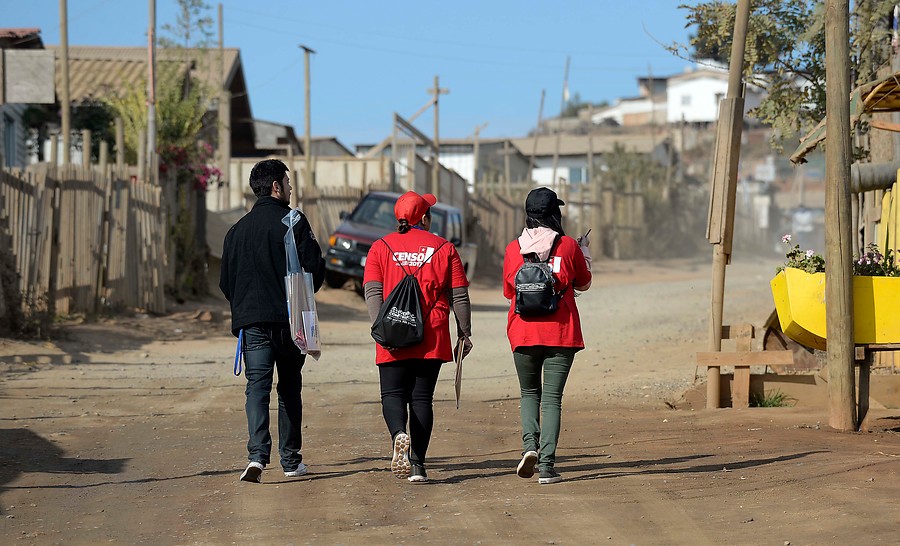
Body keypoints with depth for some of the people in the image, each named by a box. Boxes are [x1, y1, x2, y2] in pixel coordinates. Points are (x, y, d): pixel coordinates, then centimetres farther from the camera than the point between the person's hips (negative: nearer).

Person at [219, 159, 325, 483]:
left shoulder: (238, 229, 8)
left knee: (257, 387, -2)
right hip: (290, 319, -2)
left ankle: (258, 454, -21)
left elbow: (226, 281, 9)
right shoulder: (294, 223, -4)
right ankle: (291, 460, 15)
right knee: (289, 389, 10)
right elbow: (314, 269, -6)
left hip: (251, 321, 2)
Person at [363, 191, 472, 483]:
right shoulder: (443, 248, 4)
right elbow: (459, 296, 4)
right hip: (433, 338, 0)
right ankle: (418, 464, 3)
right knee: (422, 398, 6)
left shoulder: (381, 247, 5)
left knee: (393, 395, 7)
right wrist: (464, 332, 10)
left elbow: (372, 292, -5)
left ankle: (399, 435, -24)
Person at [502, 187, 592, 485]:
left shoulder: (513, 249, 0)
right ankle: (547, 465, -5)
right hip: (561, 333, -1)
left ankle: (530, 444, -5)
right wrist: (585, 251, 26)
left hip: (523, 332, 1)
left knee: (529, 393, 18)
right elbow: (583, 284, 12)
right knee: (552, 398, 2)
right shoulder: (569, 246, -4)